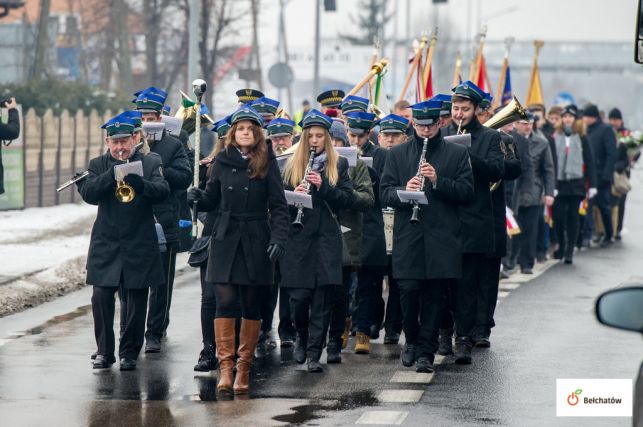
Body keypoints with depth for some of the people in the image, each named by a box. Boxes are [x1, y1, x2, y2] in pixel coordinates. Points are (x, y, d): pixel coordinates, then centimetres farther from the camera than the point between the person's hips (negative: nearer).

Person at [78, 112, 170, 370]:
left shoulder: (150, 163, 5)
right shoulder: (98, 165, 9)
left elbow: (163, 191, -11)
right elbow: (88, 194, -7)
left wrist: (140, 184, -31)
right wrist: (111, 175, -22)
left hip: (140, 245, -1)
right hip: (106, 245, 1)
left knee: (136, 302, 1)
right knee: (101, 298, -6)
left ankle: (129, 353, 11)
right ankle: (104, 351, 7)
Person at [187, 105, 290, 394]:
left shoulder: (267, 162, 1)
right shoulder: (223, 162, 6)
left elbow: (278, 205, -1)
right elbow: (212, 200, 11)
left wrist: (279, 237, -13)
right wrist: (197, 198, -11)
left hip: (256, 240, -1)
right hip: (225, 240, 1)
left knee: (252, 306, 4)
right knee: (225, 302, -9)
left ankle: (244, 367, 11)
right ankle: (225, 365, -8)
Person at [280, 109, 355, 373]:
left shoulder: (338, 165, 9)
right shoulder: (292, 165, 10)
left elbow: (348, 199, 0)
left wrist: (323, 186, -13)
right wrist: (294, 195, -14)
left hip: (327, 239, 0)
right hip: (298, 239, 0)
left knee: (323, 299, -4)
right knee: (299, 296, -4)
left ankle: (314, 353, 0)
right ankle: (302, 337, 25)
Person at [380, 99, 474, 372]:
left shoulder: (457, 154, 9)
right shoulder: (396, 155, 12)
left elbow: (467, 191, 1)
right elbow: (385, 193, 6)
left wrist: (438, 181, -14)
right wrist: (403, 191, -16)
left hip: (442, 237, 0)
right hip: (408, 236, 0)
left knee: (434, 295, 0)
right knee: (409, 290, -5)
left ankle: (426, 350, 7)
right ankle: (412, 340, 19)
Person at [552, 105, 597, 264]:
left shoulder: (582, 139, 4)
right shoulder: (555, 138, 3)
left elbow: (589, 163, 5)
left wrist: (592, 185, 0)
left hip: (576, 184, 0)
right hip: (559, 183, 0)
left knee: (573, 217, 2)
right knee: (558, 216, -4)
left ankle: (569, 250, 8)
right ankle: (561, 245, 17)